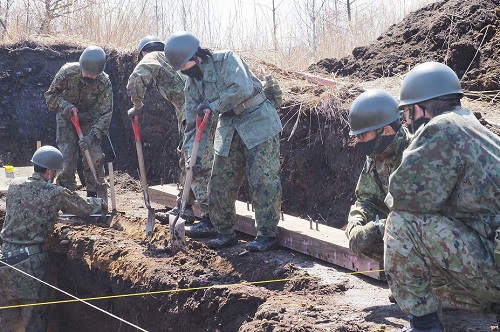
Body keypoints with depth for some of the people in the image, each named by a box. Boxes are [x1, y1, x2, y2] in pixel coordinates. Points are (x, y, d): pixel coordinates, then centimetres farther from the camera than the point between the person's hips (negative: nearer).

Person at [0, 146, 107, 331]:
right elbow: (85, 208, 3)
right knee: (34, 317, 6)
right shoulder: (56, 194, -8)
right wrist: (100, 204, 27)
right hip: (31, 259, -5)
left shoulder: (15, 186, 5)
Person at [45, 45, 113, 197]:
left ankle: (92, 194, 1)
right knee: (67, 155, -10)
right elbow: (50, 95, -14)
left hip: (89, 119, 0)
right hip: (66, 116, 0)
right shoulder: (67, 72, -27)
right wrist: (65, 105, -35)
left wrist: (92, 135, -36)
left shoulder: (104, 83, -27)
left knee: (94, 154, -12)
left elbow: (105, 113, -24)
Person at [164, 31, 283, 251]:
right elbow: (193, 118, 9)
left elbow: (242, 88, -28)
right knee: (220, 183, 6)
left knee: (262, 181, -8)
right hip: (229, 130, 7)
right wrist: (193, 151, 1)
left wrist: (213, 106, -18)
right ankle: (225, 233, 20)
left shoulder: (226, 60, -13)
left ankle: (267, 235, 0)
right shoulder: (192, 84, 6)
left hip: (258, 123, -7)